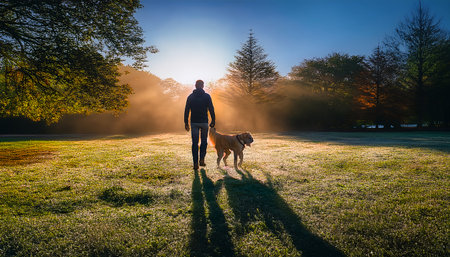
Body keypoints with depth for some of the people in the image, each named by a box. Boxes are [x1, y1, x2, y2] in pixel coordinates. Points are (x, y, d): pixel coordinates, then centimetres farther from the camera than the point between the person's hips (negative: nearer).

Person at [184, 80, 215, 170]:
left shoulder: (190, 97, 4)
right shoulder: (207, 96, -1)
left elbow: (186, 110, 2)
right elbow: (211, 109, -5)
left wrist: (186, 123, 7)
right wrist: (213, 121, 1)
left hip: (194, 122, 1)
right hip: (204, 122, -1)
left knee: (195, 143, 5)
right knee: (204, 141, 15)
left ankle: (195, 163, 2)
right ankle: (202, 159, 6)